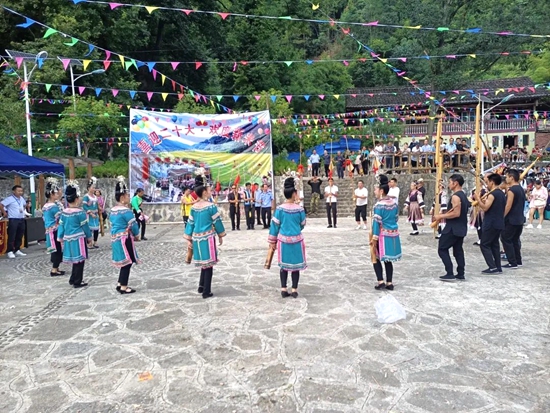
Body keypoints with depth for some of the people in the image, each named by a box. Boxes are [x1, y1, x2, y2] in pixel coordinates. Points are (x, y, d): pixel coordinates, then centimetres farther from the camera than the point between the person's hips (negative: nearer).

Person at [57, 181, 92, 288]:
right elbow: (85, 226, -8)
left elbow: (61, 226, 9)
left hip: (68, 239, 7)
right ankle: (77, 282, 6)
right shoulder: (80, 212, -14)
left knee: (75, 260, 19)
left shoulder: (64, 212, 5)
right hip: (79, 239, -7)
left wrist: (60, 239, 17)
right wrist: (90, 238, 2)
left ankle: (73, 279, 27)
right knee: (79, 260, 1)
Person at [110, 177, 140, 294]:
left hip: (115, 239, 9)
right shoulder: (126, 211, -18)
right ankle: (123, 287, 5)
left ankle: (120, 284, 24)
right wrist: (136, 234, 4)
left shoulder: (113, 210, 10)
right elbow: (133, 225, -15)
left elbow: (112, 225, 16)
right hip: (125, 240, -9)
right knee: (127, 262, 0)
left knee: (124, 262, 18)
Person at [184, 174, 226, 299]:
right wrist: (220, 236, 7)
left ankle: (201, 287, 26)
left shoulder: (194, 207, 6)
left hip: (197, 238, 6)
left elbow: (190, 223, 9)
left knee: (204, 264, 21)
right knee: (208, 264, 3)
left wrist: (189, 239, 14)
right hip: (208, 238, -6)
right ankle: (206, 292, 7)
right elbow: (217, 222, -6)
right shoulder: (211, 206, -11)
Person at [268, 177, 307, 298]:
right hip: (296, 240, -1)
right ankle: (294, 290, 14)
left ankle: (283, 290, 15)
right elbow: (302, 225, 5)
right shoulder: (299, 209, -9)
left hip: (283, 239, 1)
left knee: (284, 265, 12)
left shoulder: (279, 208, -7)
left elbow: (275, 225, -3)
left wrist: (272, 241, 7)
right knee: (295, 265, 8)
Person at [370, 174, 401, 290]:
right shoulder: (394, 203, 7)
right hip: (393, 235, 7)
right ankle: (389, 283, 16)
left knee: (376, 258, 8)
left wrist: (374, 238, -16)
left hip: (383, 235, -7)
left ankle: (381, 282, 3)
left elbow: (377, 222, -18)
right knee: (388, 260, 14)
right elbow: (396, 218, 15)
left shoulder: (379, 205, -15)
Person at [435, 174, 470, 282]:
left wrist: (441, 216, -17)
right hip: (461, 227, 10)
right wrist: (445, 215, 15)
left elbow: (456, 213, -25)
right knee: (458, 250, 13)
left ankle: (450, 274, -4)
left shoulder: (455, 196, -18)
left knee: (442, 249, -2)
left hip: (453, 228, -10)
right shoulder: (463, 195, 14)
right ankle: (460, 274, 15)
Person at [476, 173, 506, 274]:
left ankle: (493, 267, -8)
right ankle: (498, 267, 14)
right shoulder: (502, 194, 14)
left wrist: (478, 199, -12)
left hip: (491, 224, -9)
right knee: (494, 244, 14)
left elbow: (485, 208, -20)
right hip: (498, 223, 9)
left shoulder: (492, 194, -16)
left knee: (484, 245, -4)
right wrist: (485, 201, 16)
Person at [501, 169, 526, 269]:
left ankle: (512, 263, -3)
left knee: (506, 240, -2)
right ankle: (518, 261, 21)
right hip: (520, 219, 9)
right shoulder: (521, 189, 12)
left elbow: (508, 206, -20)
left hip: (511, 220, -9)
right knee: (515, 240, 17)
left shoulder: (511, 190, -17)